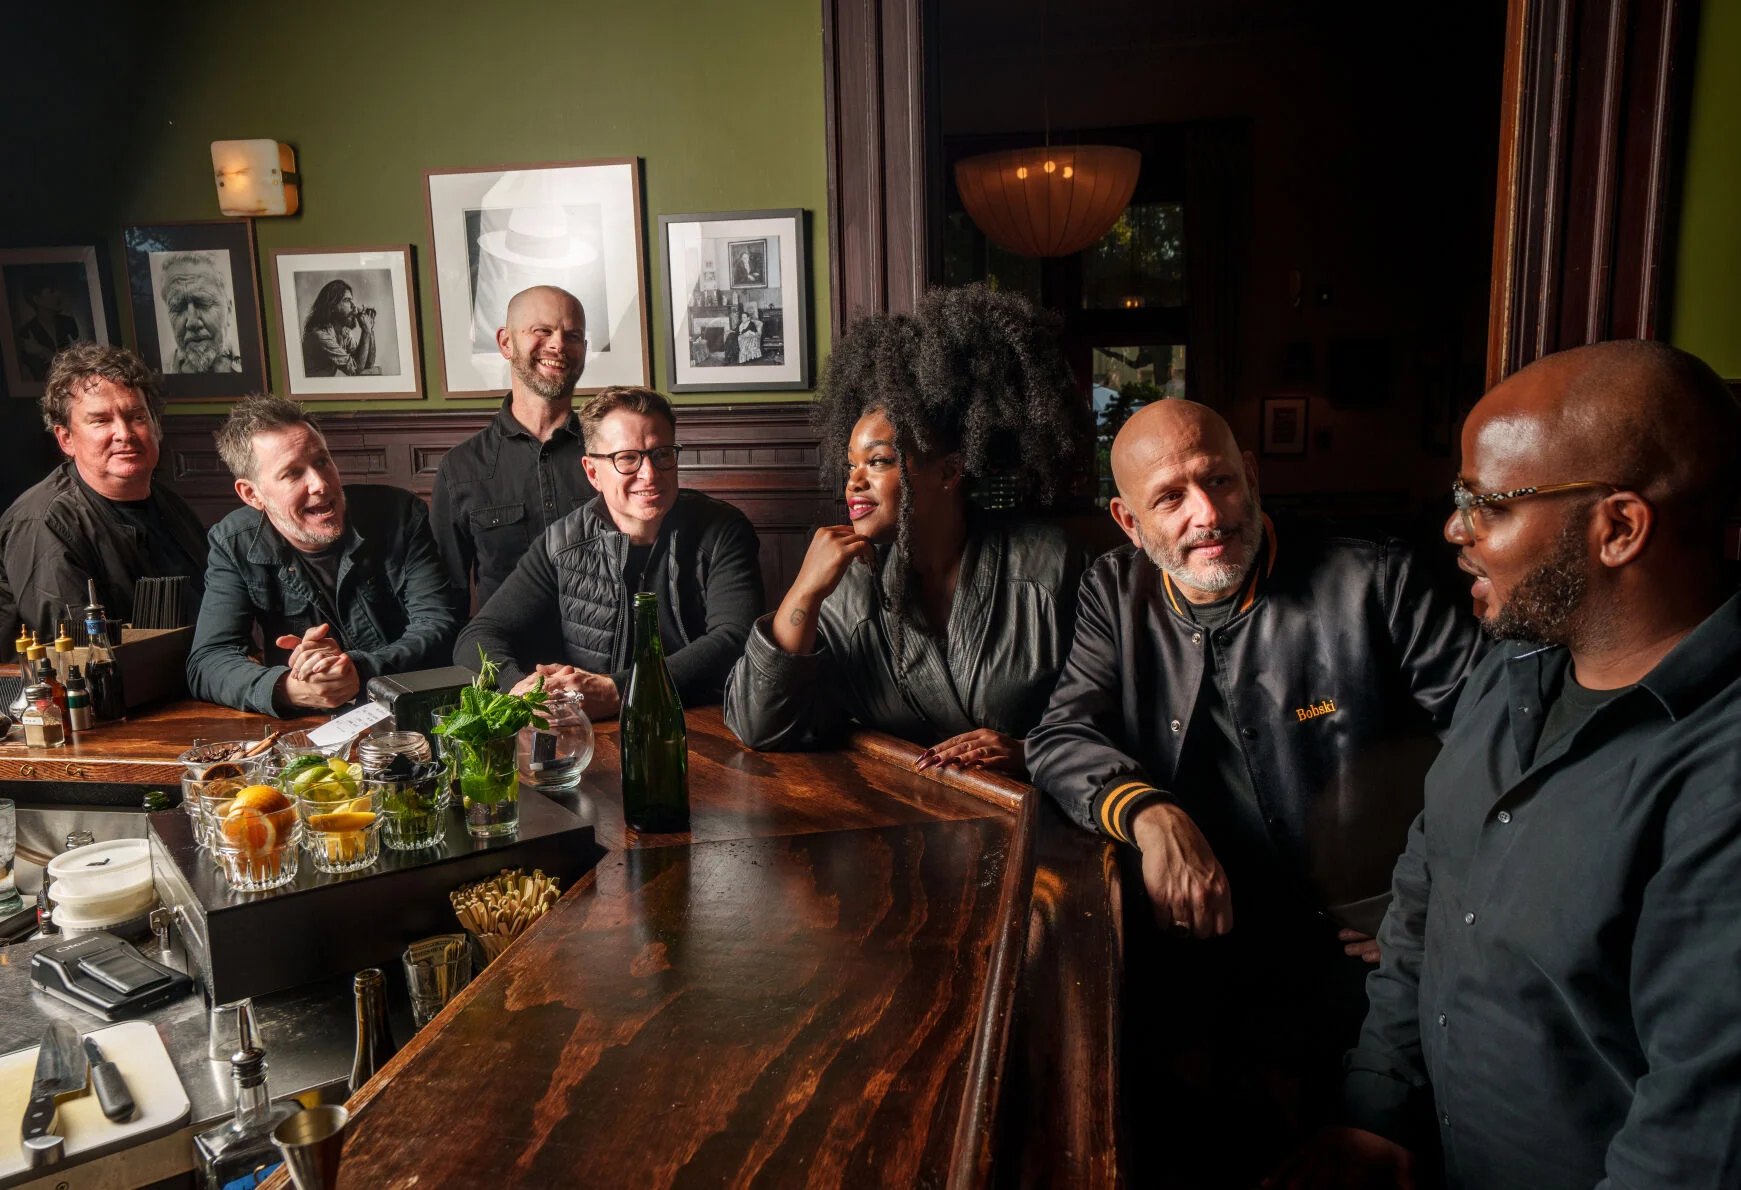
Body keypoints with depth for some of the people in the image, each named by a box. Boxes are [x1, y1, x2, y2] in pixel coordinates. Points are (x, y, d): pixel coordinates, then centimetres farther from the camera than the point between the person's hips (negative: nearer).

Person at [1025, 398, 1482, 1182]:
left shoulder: (1371, 581, -2)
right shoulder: (1116, 594, 9)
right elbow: (1062, 737, 0)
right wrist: (1150, 814, -20)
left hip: (1354, 942, -2)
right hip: (1196, 942, 2)